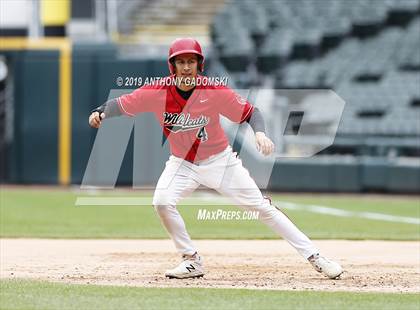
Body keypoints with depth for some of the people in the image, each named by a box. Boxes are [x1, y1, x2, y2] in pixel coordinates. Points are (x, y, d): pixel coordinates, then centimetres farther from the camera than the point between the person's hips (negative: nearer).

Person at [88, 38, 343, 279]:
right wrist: (101, 113, -33)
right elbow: (121, 104, -12)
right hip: (182, 164, 2)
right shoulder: (158, 92, -18)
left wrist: (260, 133, -34)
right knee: (162, 202, -24)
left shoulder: (215, 92, -21)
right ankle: (193, 262, -6)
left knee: (262, 207, -4)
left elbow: (250, 112, -14)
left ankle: (314, 256, 3)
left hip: (220, 160, -1)